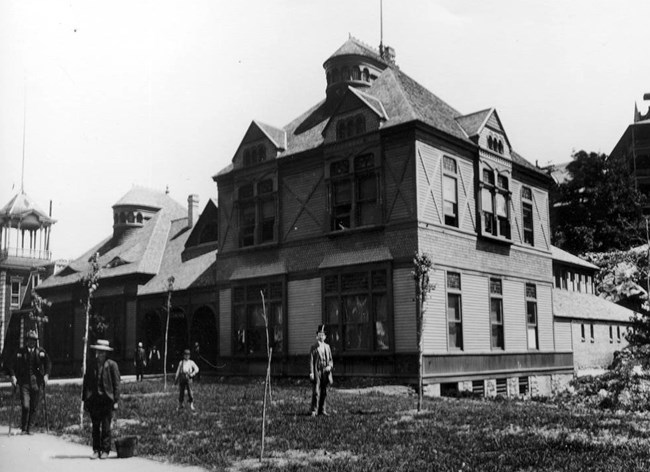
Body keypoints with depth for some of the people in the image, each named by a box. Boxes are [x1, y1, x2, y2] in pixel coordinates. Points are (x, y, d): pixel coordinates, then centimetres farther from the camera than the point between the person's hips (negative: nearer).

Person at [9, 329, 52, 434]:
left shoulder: (41, 351, 7)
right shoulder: (20, 352, 6)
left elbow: (48, 363, 4)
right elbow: (12, 365, 5)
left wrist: (46, 374, -10)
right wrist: (13, 376, -9)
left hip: (37, 383, 1)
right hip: (24, 383, -1)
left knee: (34, 408, 3)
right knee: (25, 406, -10)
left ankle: (29, 428, 17)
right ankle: (23, 428, 6)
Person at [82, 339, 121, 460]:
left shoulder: (112, 365, -1)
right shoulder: (91, 366, 9)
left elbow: (116, 383, -2)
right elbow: (86, 383, 11)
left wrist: (116, 401, -7)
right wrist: (85, 400, 6)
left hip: (107, 400, -3)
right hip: (94, 400, 3)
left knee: (106, 427, -1)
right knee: (95, 427, 7)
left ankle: (105, 451, 6)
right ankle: (96, 450, 13)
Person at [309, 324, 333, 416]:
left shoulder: (327, 346, 14)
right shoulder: (313, 348, 1)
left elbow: (330, 359, 17)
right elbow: (311, 360, -3)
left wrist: (330, 366, -4)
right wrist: (311, 373, -11)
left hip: (325, 372, 4)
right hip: (316, 372, -4)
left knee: (324, 392, 8)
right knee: (316, 392, -7)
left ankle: (322, 410, 15)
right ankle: (314, 410, -3)